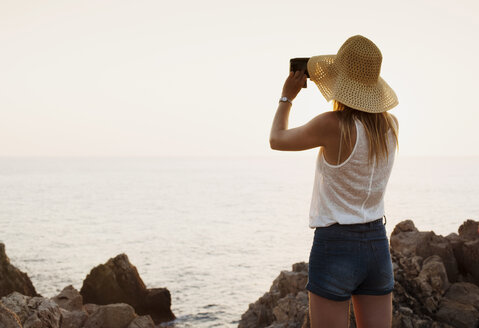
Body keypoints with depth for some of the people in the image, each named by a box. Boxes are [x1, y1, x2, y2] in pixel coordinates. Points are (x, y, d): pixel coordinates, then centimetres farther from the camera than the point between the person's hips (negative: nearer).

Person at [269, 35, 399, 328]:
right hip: (378, 246, 6)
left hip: (334, 248, -6)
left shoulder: (332, 125, -17)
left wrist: (287, 97, 15)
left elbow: (277, 139, 1)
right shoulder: (391, 125, 0)